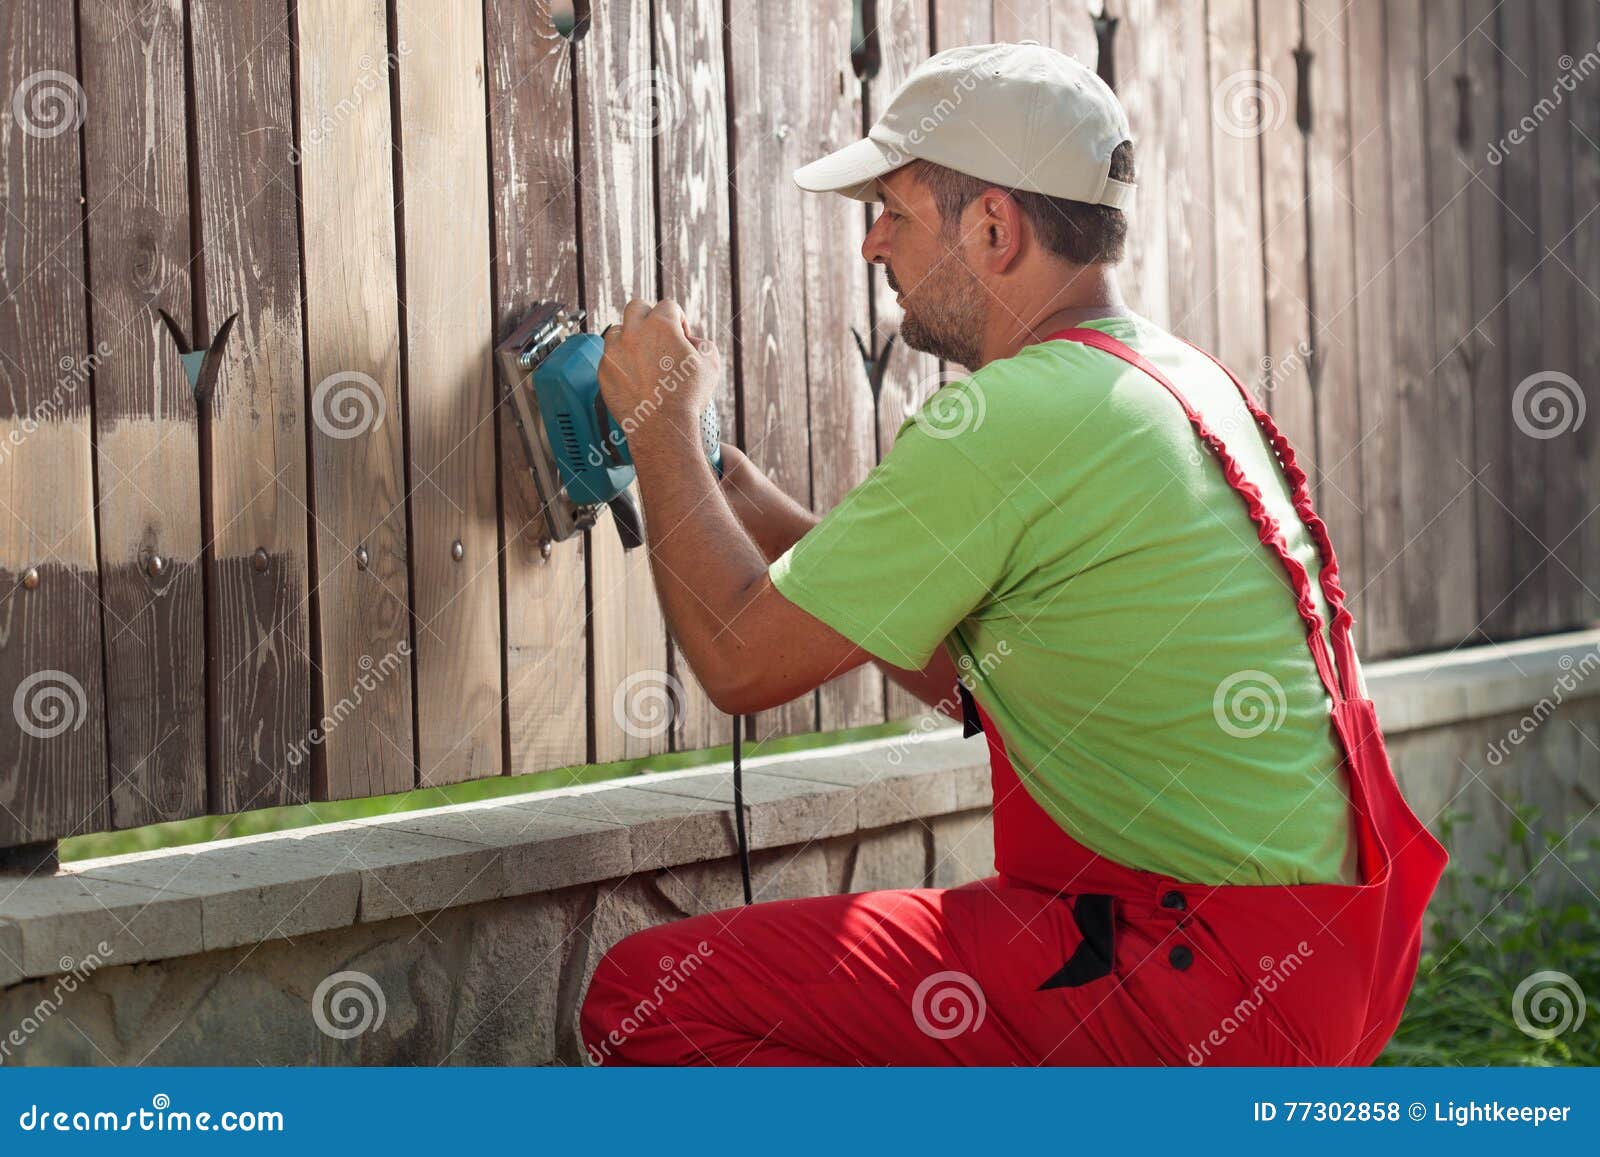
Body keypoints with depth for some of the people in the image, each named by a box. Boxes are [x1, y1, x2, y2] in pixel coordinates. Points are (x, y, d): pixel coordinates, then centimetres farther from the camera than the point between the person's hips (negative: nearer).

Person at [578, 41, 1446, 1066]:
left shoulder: (1013, 419, -16)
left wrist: (662, 418, 6)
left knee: (646, 1000, -13)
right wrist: (728, 481, 21)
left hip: (1202, 981, -10)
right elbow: (954, 675, 22)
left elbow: (741, 662, -9)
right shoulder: (1186, 379, 14)